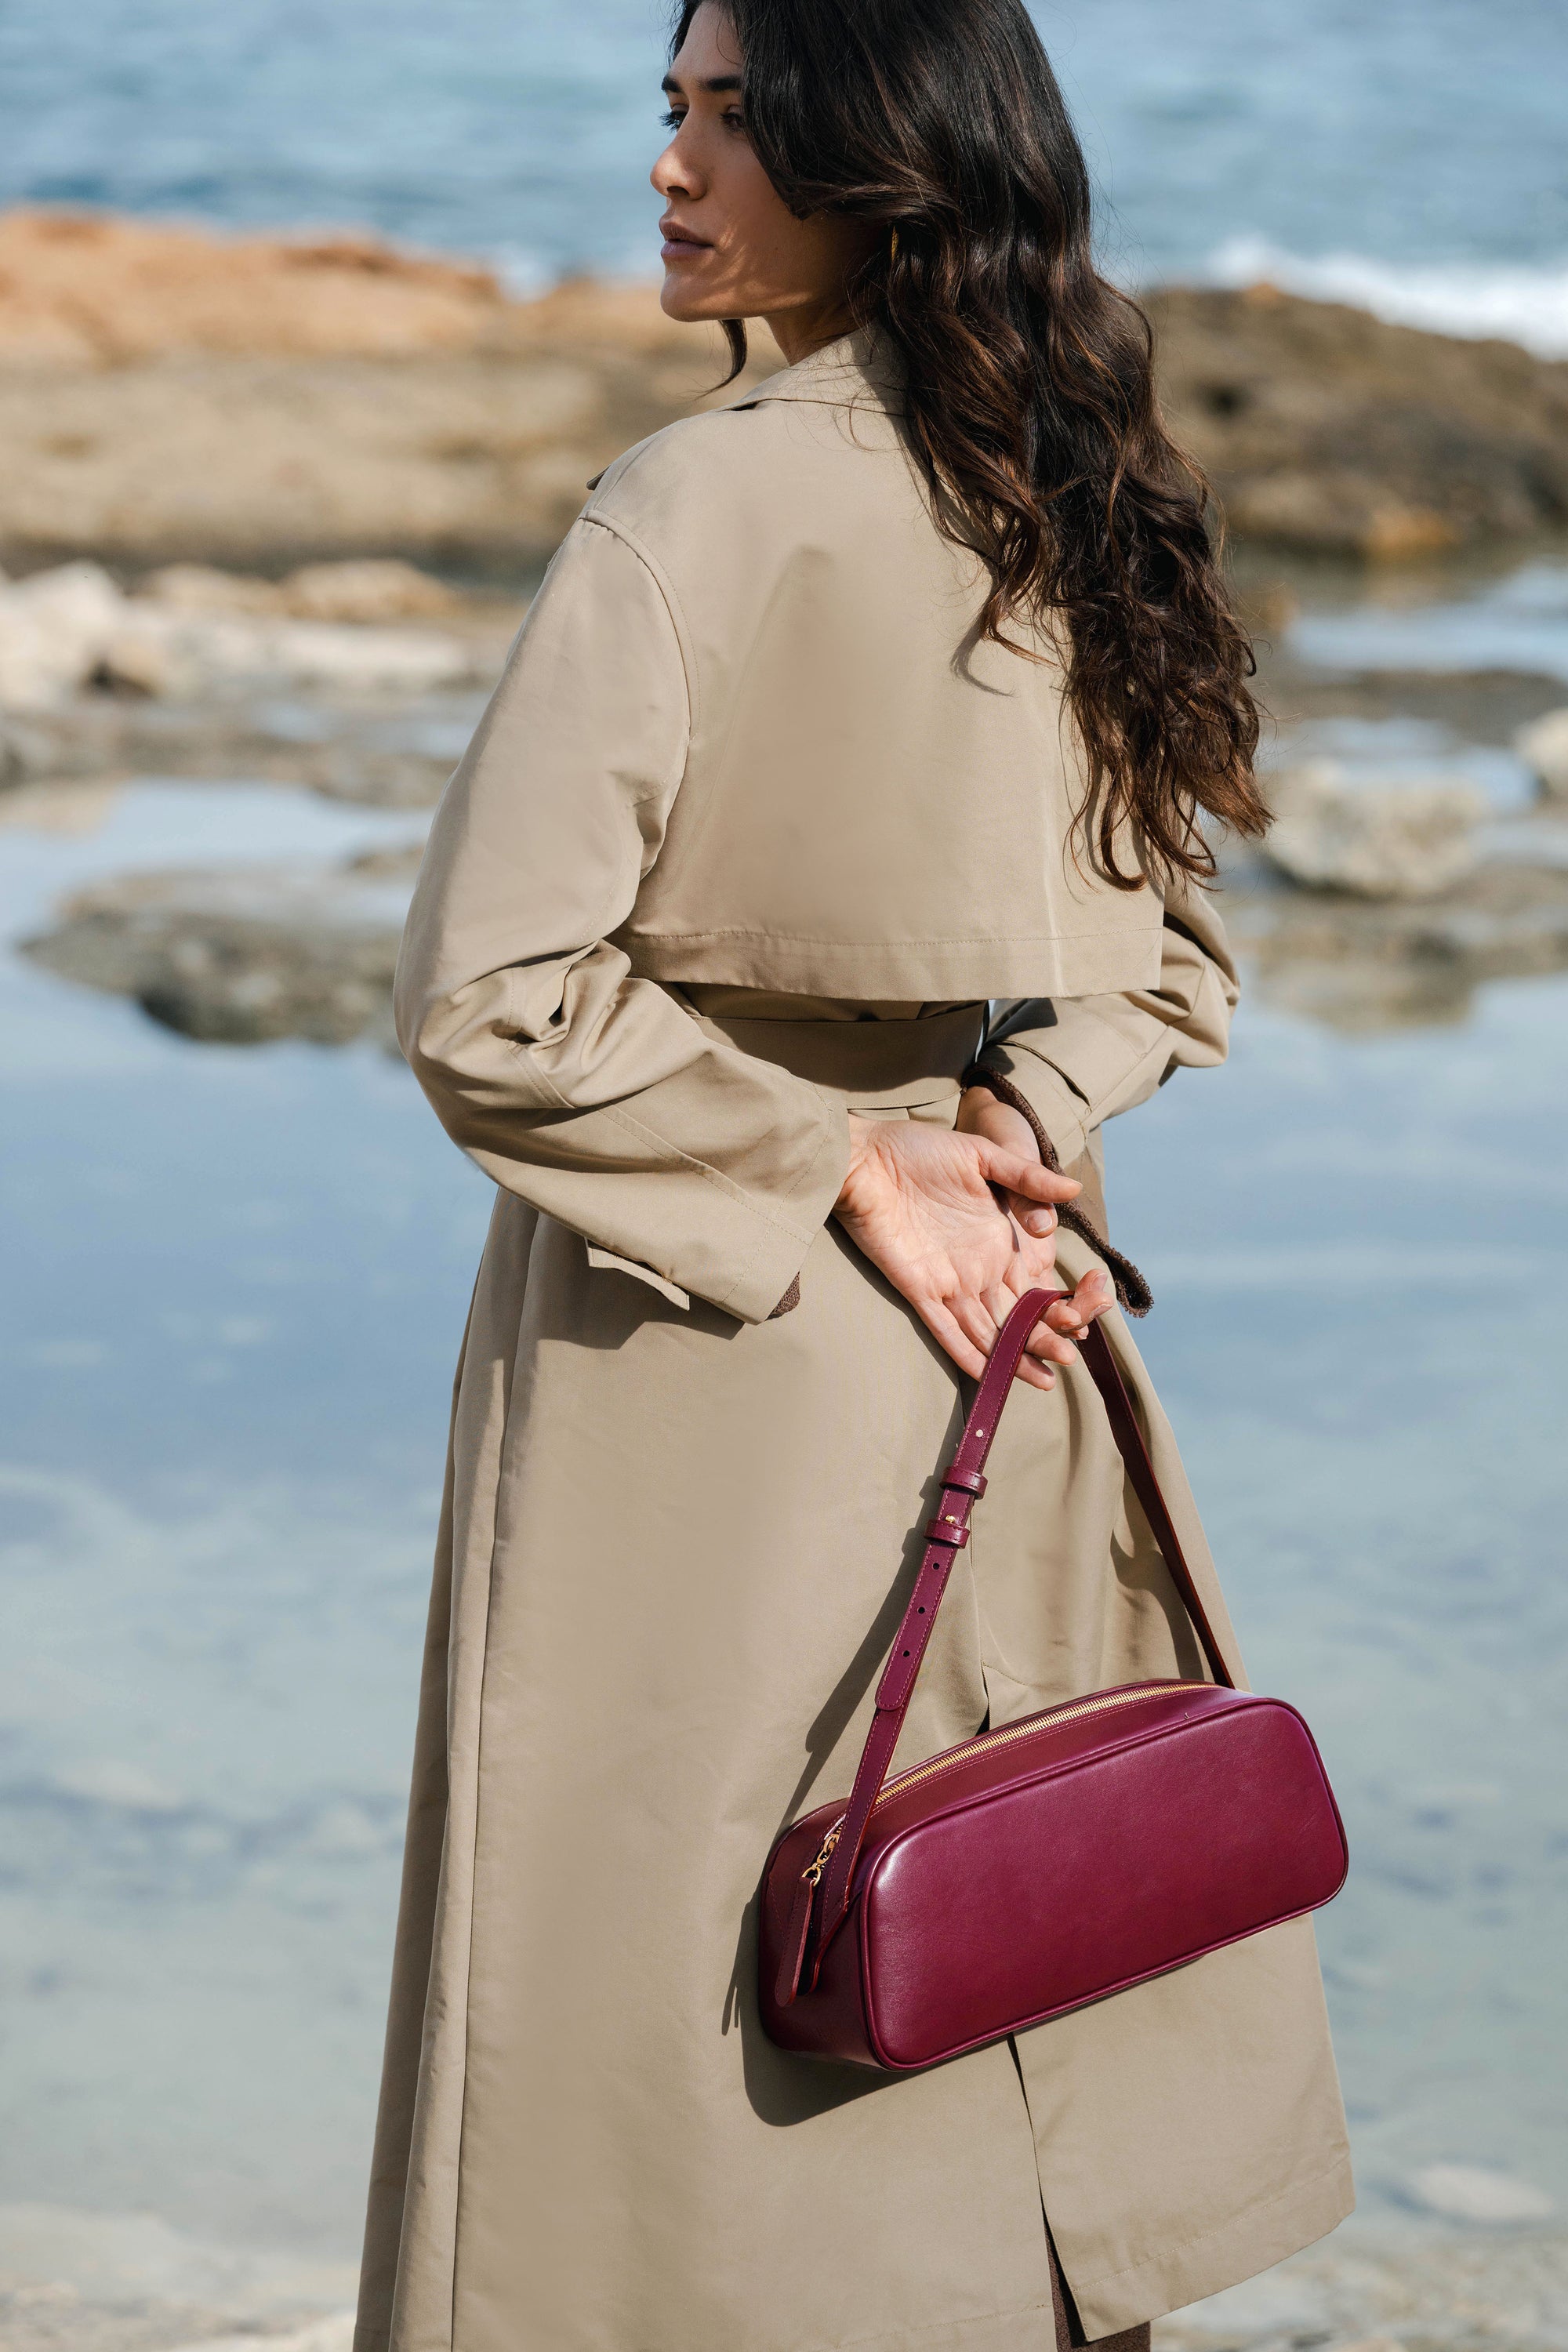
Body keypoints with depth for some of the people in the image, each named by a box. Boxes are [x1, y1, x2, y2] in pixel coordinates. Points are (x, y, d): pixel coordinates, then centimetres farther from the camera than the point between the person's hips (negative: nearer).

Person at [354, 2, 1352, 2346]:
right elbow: (1172, 964, 14)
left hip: (703, 1362, -7)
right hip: (971, 1341, 7)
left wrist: (836, 1166, -11)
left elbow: (491, 1005, -19)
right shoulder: (1070, 501, 6)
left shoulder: (697, 509, -16)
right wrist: (1013, 1130, -2)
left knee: (675, 2015, 1)